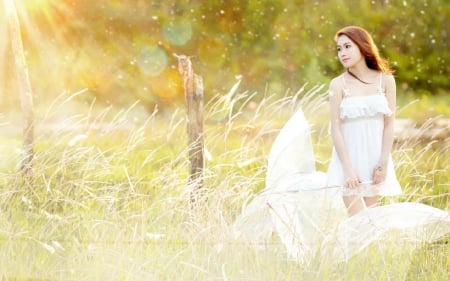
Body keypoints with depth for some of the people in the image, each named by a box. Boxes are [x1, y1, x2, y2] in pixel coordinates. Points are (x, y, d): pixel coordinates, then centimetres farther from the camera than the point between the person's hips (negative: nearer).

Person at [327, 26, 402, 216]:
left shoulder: (385, 80, 1)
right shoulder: (338, 85, -5)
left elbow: (389, 124, 1)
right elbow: (335, 129, -7)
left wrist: (383, 163, -5)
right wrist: (348, 169, -13)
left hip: (376, 159, 2)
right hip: (349, 157, -2)